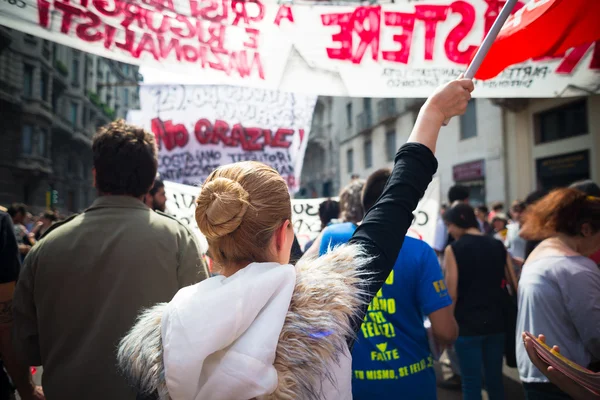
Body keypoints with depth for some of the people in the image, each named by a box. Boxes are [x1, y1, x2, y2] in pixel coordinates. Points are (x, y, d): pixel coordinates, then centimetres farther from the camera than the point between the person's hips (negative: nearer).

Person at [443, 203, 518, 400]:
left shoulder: (453, 249, -10)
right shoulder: (498, 246, 4)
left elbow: (452, 294, -12)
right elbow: (515, 285, 6)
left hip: (467, 325, -5)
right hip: (496, 323, 5)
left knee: (472, 384, 4)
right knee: (495, 380, 16)